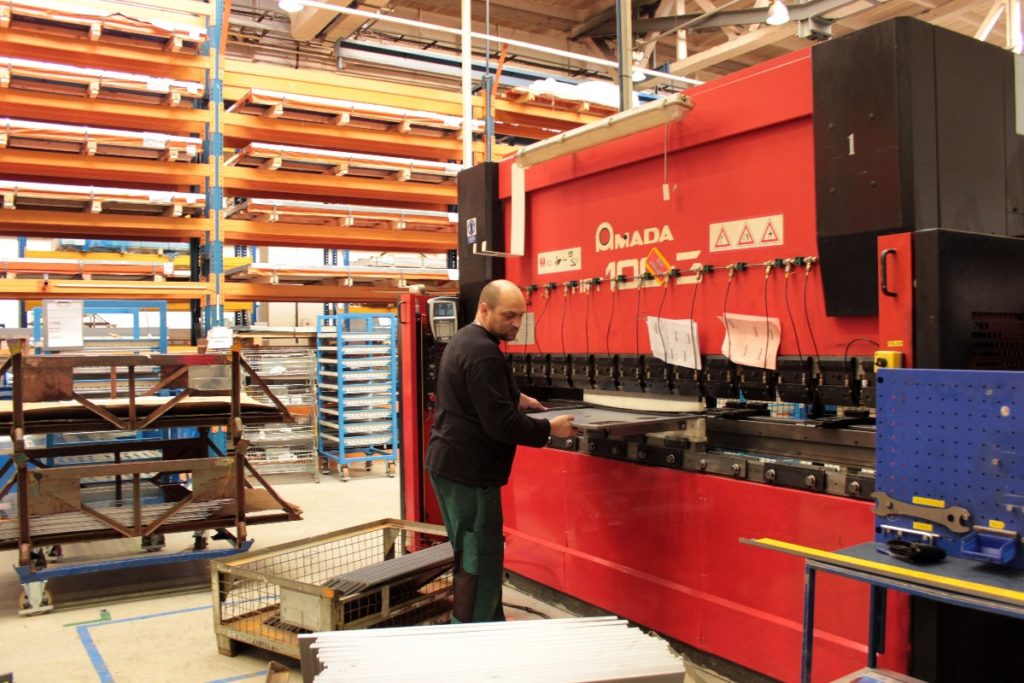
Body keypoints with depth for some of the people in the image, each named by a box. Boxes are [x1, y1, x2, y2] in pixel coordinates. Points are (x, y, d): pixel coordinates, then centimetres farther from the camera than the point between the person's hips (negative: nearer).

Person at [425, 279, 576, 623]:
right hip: (469, 470, -11)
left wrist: (516, 397, 20)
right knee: (479, 559, -4)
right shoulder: (482, 353, -20)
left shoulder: (464, 340, 13)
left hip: (449, 462, 11)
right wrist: (549, 428, -15)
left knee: (472, 553, 17)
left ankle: (492, 627, 28)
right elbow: (500, 423, -24)